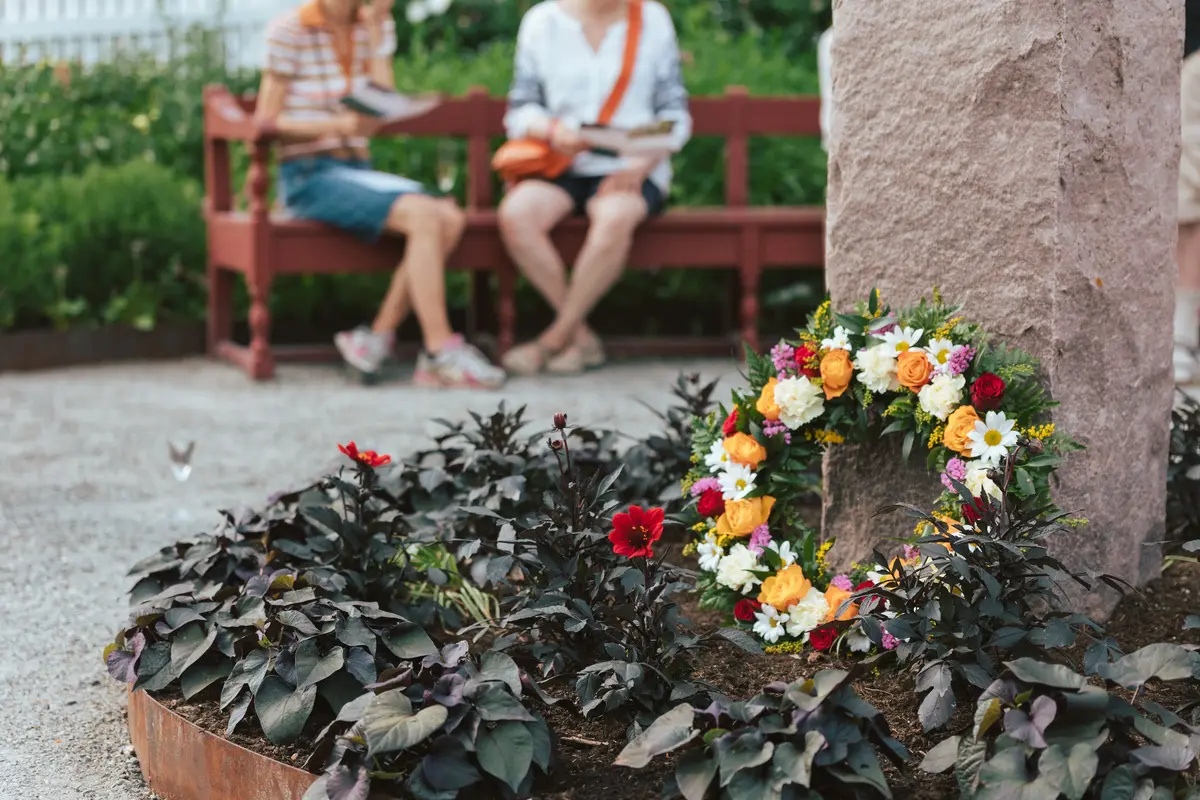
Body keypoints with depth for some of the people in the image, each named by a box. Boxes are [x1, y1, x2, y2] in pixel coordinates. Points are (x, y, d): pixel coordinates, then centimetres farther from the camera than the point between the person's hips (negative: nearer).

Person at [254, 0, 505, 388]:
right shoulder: (289, 31, -4)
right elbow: (266, 122, -8)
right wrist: (340, 124, -22)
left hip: (358, 169, 6)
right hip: (307, 175, -6)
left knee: (450, 217, -22)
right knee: (424, 217, -28)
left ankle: (378, 337, -17)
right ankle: (441, 352, -25)